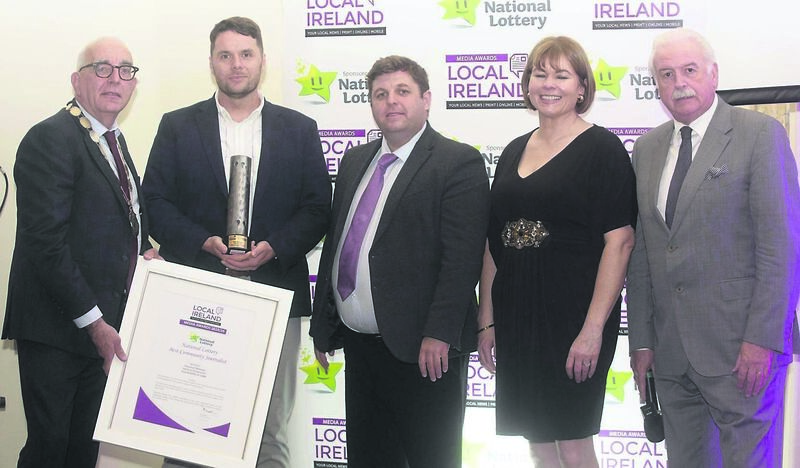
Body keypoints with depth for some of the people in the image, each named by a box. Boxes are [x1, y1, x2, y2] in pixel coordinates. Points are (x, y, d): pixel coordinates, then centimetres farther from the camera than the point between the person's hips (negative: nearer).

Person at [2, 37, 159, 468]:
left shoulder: (113, 141, 15)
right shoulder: (50, 139, -14)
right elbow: (47, 243, -20)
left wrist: (142, 252, 5)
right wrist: (93, 321, -19)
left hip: (102, 326, 9)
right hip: (56, 327, -8)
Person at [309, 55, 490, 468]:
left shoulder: (459, 162, -8)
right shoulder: (355, 160, 15)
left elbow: (462, 257, -15)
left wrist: (439, 334, -21)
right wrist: (322, 324, 14)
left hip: (424, 351, -7)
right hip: (358, 344, 7)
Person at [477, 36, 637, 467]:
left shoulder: (602, 148, -5)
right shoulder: (514, 151, 13)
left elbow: (619, 240, -12)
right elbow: (493, 241, 14)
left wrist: (594, 329, -18)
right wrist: (486, 319, 8)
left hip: (573, 318, -6)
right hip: (515, 319, 6)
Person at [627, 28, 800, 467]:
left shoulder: (760, 134, -3)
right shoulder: (646, 148, 13)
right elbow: (640, 252, 12)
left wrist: (763, 339, -15)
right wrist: (641, 339, 7)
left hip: (742, 347, -5)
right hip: (670, 350, 5)